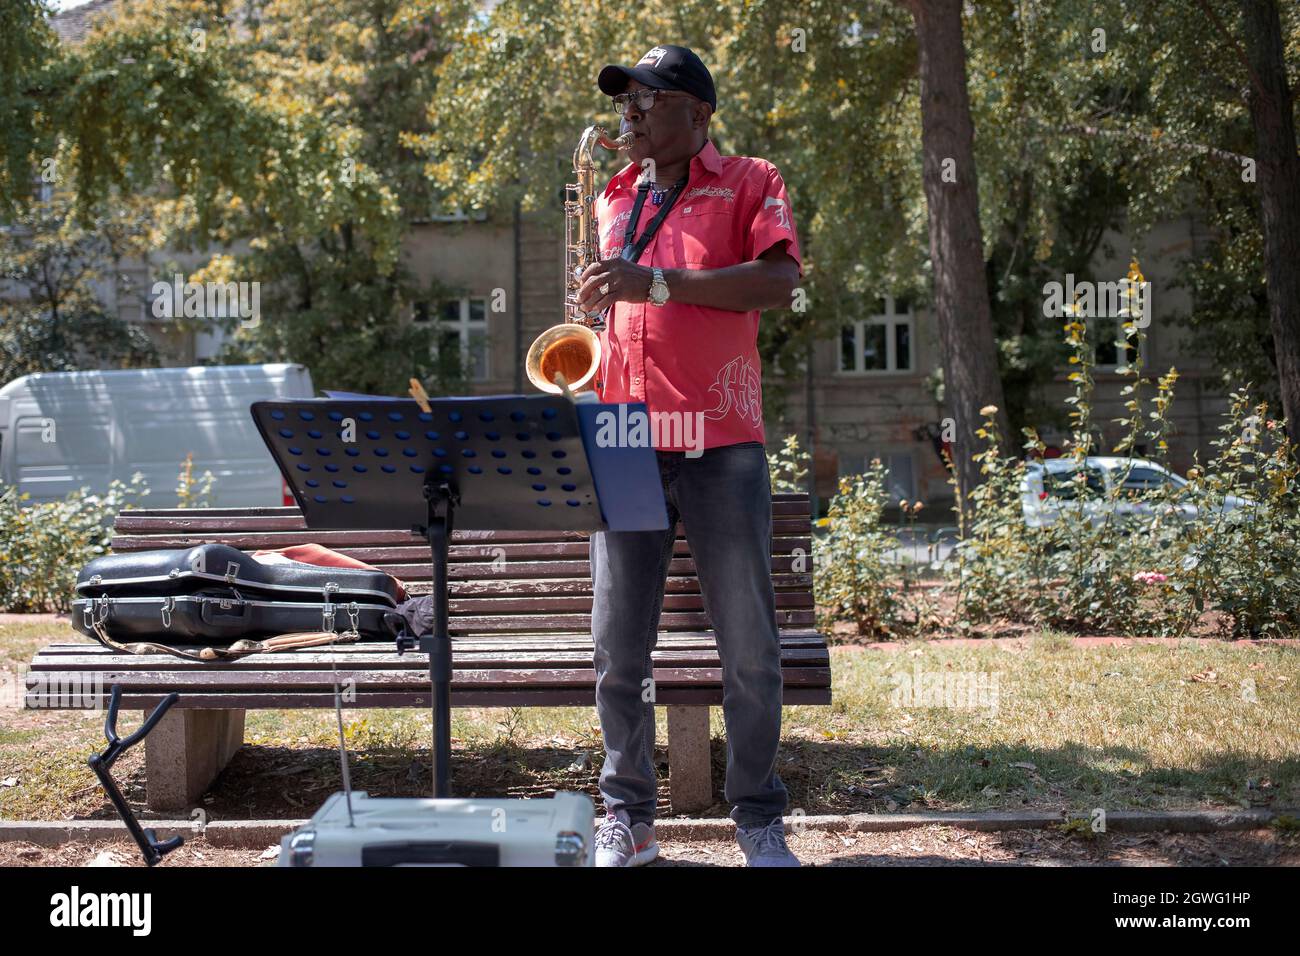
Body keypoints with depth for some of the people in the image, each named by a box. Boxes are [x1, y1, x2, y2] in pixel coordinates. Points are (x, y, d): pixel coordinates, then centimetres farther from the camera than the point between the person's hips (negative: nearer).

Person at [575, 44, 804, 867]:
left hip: (720, 443, -4)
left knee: (750, 646, 1)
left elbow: (779, 281, -11)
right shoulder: (614, 199, 20)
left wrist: (656, 281, -17)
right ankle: (629, 817, 15)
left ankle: (760, 820, 13)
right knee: (618, 647, 4)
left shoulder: (749, 183, 5)